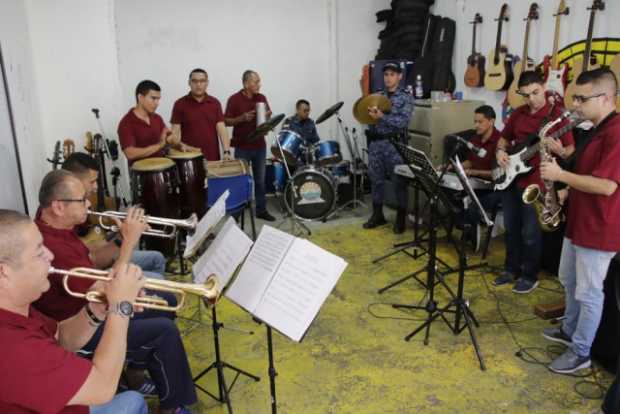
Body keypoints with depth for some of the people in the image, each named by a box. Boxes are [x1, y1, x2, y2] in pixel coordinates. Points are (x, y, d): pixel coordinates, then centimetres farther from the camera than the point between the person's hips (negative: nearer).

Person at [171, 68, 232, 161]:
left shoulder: (215, 103, 6)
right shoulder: (180, 104, -1)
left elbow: (221, 128, 0)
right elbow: (175, 131, -3)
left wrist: (226, 151, -13)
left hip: (213, 158, 2)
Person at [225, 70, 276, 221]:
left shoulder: (262, 98, 6)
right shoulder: (234, 99, -9)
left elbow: (268, 117, 13)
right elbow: (227, 121, -7)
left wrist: (268, 116, -10)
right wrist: (242, 118, -22)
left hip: (259, 145, 4)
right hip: (242, 147, -4)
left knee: (260, 179, 10)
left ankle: (261, 210, 20)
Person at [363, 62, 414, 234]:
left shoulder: (406, 98, -2)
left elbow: (403, 122, -14)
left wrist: (382, 117, -23)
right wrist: (369, 113, -12)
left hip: (395, 145, -4)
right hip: (375, 143, 4)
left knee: (399, 181, 0)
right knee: (376, 179, 10)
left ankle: (401, 218, 12)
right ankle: (377, 215, 23)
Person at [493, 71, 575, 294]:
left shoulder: (557, 114, -9)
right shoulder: (518, 113, 8)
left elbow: (571, 149, -9)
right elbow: (504, 138, 20)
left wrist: (559, 150, -31)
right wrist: (500, 151, -1)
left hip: (536, 183, -6)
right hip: (510, 179, 6)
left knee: (530, 233, 3)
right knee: (511, 229, 15)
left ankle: (530, 276, 20)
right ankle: (512, 269, 31)